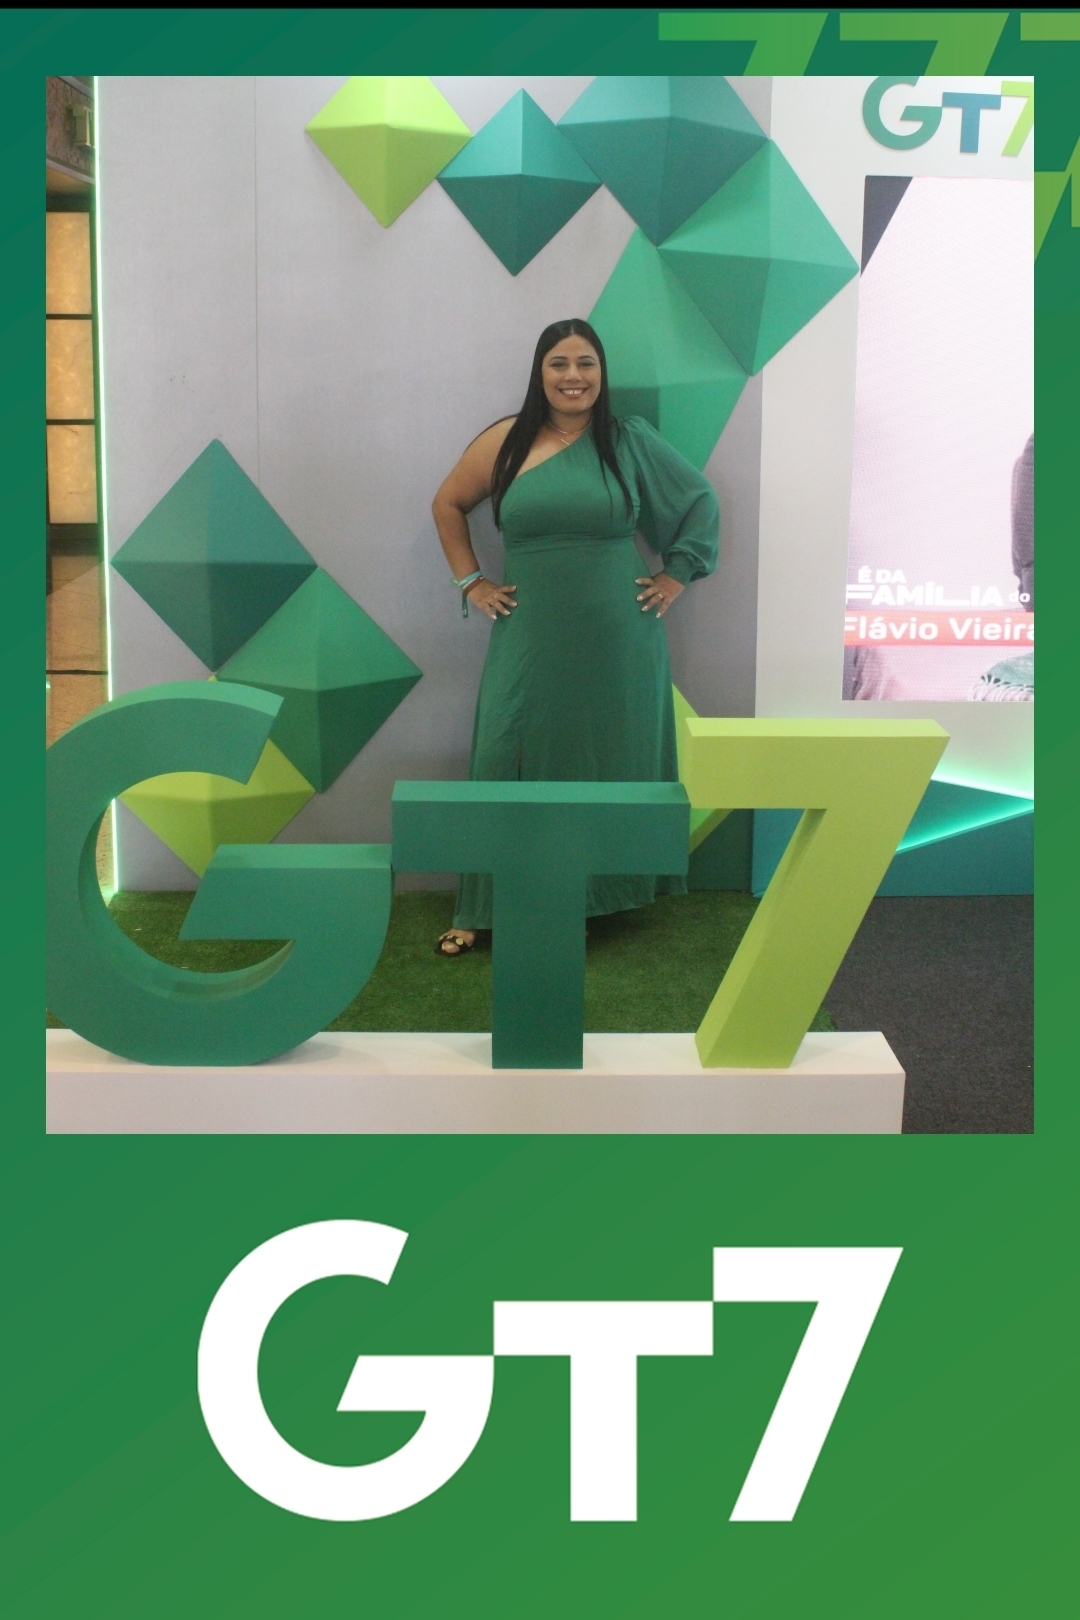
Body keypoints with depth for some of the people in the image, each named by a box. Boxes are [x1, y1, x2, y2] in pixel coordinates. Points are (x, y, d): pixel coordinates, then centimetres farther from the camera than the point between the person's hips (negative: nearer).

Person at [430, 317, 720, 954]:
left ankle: (613, 891, 22)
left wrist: (677, 573, 4)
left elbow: (701, 500, 9)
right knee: (509, 759, -1)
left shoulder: (631, 440, 1)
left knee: (613, 760, 7)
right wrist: (470, 580, 8)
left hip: (616, 640, 0)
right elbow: (449, 504, 14)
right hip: (530, 637, 0)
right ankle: (484, 908, 8)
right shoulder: (506, 441, 2)